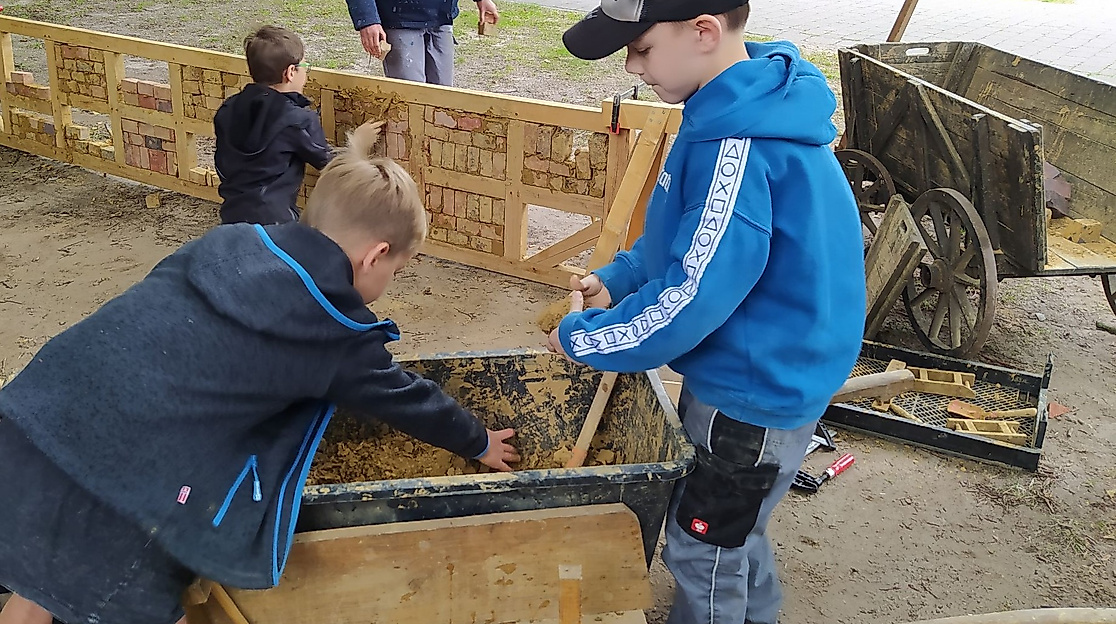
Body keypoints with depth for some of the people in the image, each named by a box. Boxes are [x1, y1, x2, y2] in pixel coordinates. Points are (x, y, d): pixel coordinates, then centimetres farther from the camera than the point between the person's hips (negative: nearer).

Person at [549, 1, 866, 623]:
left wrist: (581, 338, -16)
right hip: (747, 369, 10)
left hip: (758, 389, -10)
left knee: (704, 548, 13)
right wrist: (617, 278, 4)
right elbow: (693, 236, 12)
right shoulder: (744, 108, 0)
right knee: (733, 523, 30)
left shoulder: (740, 148, -32)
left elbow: (690, 300, -30)